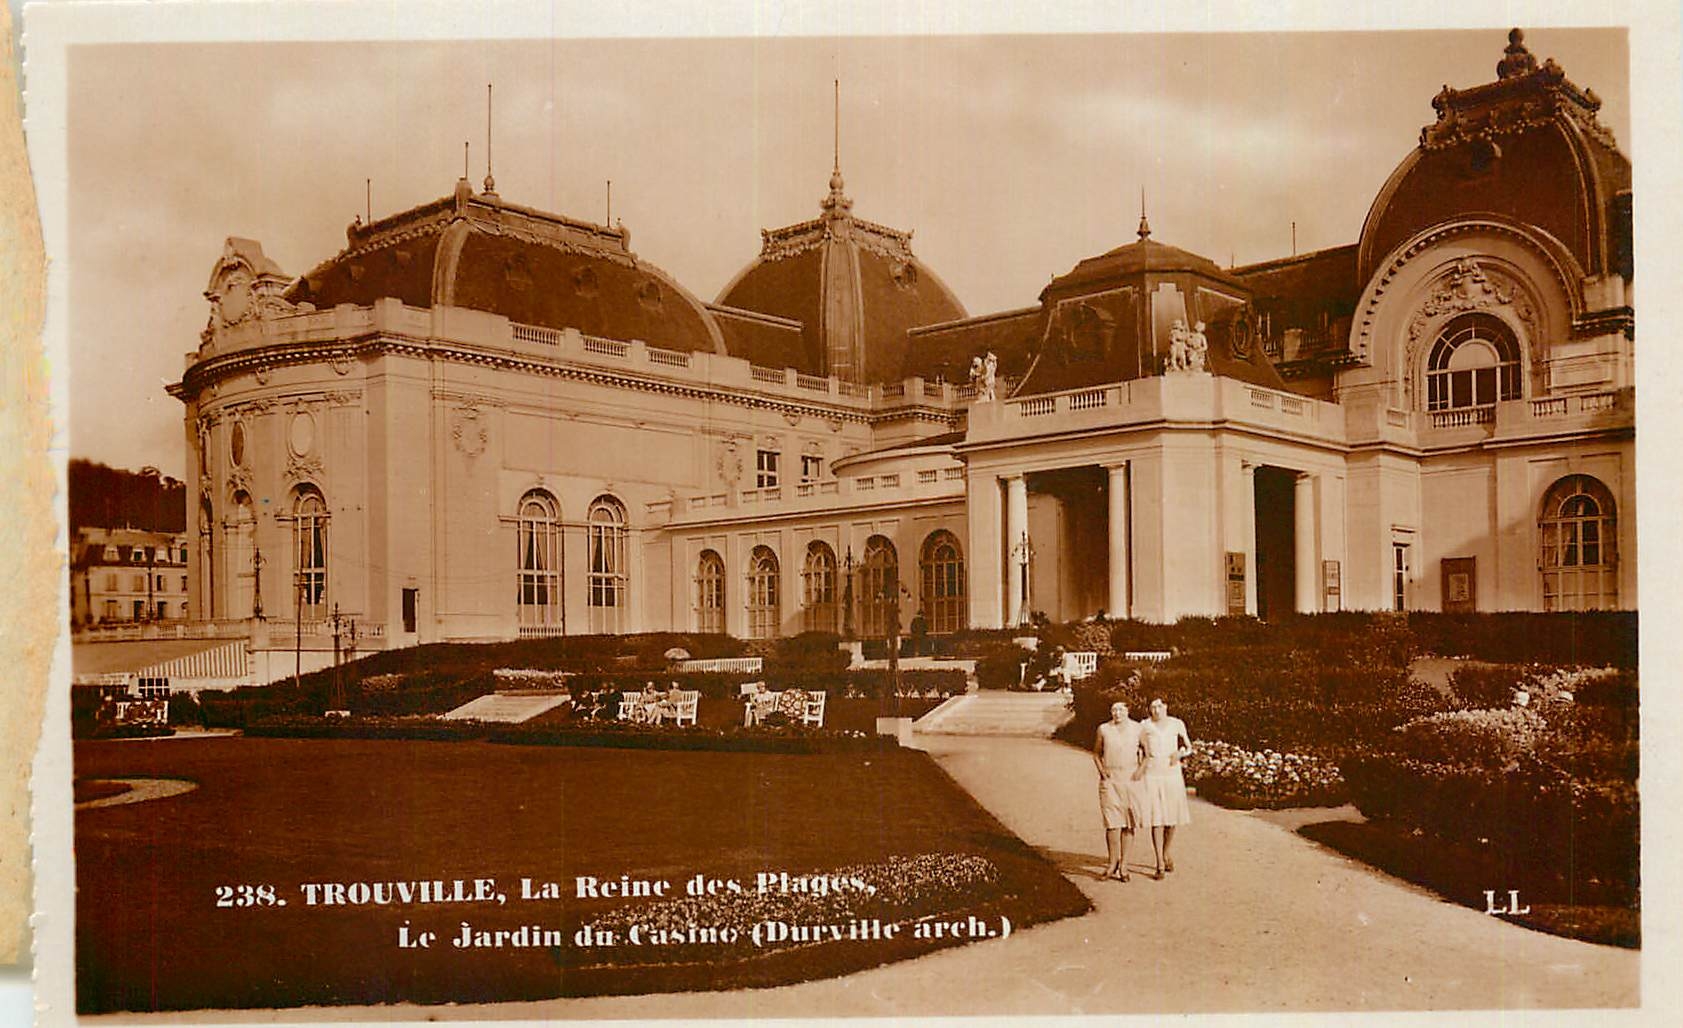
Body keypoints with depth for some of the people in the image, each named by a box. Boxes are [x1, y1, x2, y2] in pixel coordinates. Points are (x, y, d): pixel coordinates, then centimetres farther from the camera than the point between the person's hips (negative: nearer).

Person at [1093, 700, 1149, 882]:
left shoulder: (1137, 728, 4)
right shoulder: (1103, 729, 5)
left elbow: (1147, 751, 10)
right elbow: (1096, 753, 15)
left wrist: (1142, 769, -5)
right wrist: (1101, 771, 0)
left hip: (1132, 779, 1)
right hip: (1110, 779, -1)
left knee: (1128, 823, 3)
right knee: (1113, 821, -10)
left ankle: (1123, 865, 12)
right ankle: (1113, 862, 3)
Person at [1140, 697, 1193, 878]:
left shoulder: (1177, 724, 4)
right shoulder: (1144, 727, 0)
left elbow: (1189, 748, 11)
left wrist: (1181, 753, -10)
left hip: (1173, 775, 2)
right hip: (1152, 776, -2)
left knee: (1172, 819, 8)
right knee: (1156, 820, -7)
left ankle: (1166, 854, 34)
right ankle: (1160, 865, -4)